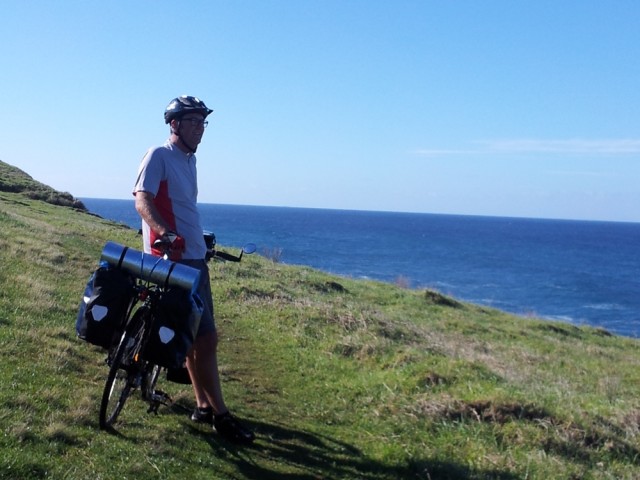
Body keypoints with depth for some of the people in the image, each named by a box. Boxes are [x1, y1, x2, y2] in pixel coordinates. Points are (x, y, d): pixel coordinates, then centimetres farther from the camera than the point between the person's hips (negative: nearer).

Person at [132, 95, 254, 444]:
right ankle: (220, 414, -2)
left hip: (194, 258, 9)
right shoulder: (159, 155, -8)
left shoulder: (189, 159, 18)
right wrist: (166, 235, -36)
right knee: (205, 338, -9)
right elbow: (142, 200, -20)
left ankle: (204, 406, 22)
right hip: (173, 259, -9)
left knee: (197, 338, 13)